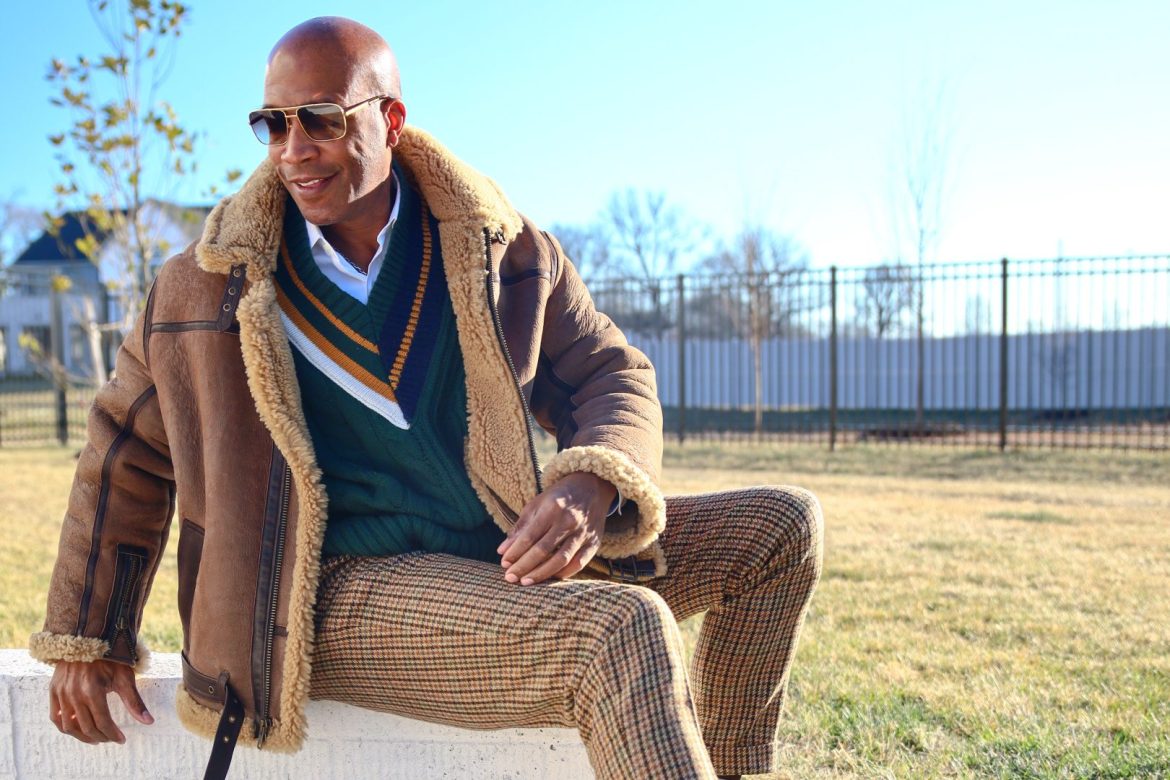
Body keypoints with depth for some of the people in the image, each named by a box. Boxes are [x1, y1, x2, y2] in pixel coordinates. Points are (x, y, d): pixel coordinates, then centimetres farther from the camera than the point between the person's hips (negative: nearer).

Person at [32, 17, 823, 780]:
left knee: (781, 525, 1)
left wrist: (590, 487, -17)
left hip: (507, 554, 5)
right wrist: (86, 637, 11)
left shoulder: (502, 248, 2)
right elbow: (125, 455, 11)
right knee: (624, 629, -32)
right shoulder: (210, 287, -1)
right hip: (345, 592, -4)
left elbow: (615, 375, 6)